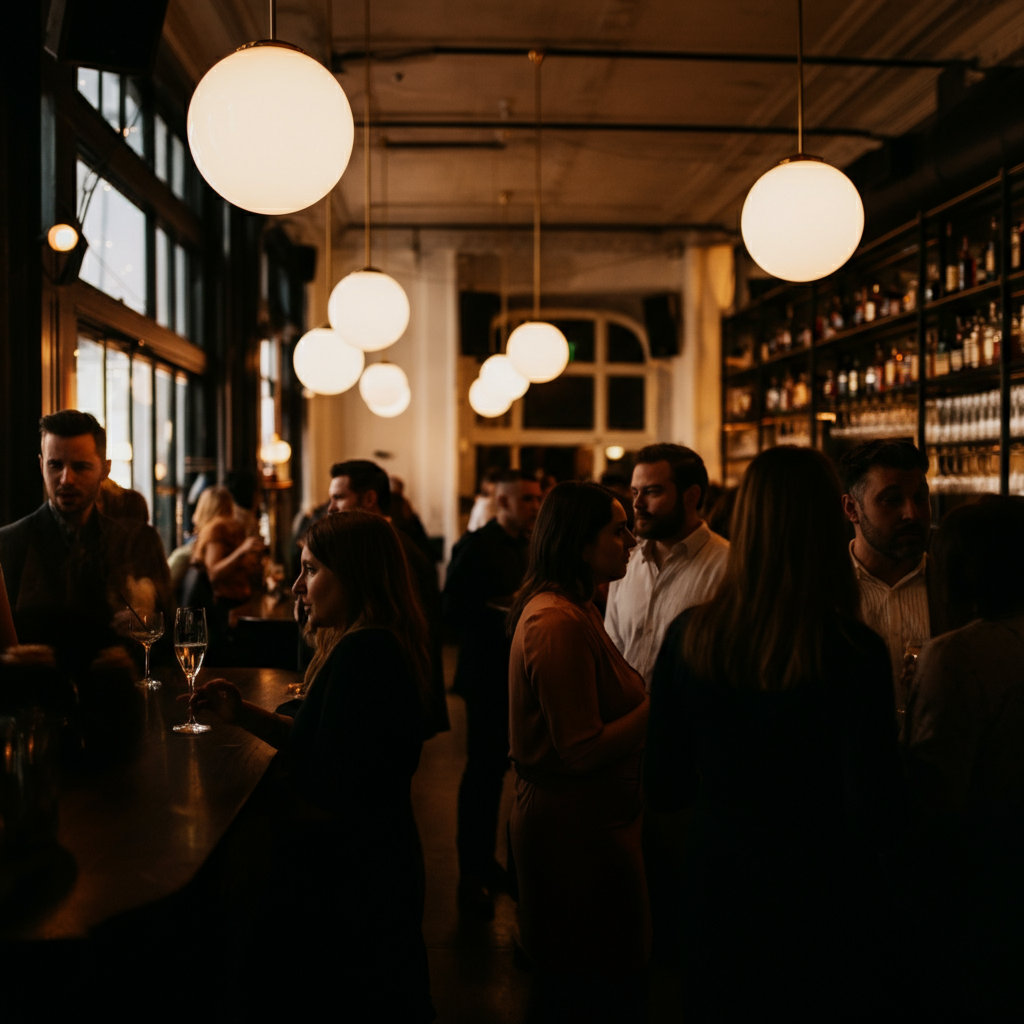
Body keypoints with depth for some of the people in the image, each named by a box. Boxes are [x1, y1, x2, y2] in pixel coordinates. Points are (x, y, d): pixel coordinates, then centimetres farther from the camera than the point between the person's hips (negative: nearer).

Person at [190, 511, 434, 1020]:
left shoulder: (361, 652, -26)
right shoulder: (384, 644, 6)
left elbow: (325, 798, -25)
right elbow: (321, 743, 11)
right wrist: (243, 714, 2)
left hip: (342, 887, -9)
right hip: (380, 868, 9)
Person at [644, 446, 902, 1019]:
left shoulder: (690, 637, -12)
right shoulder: (854, 653, -22)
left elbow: (664, 790, -2)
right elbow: (876, 822, -19)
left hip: (716, 885, 3)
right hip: (822, 904, -2)